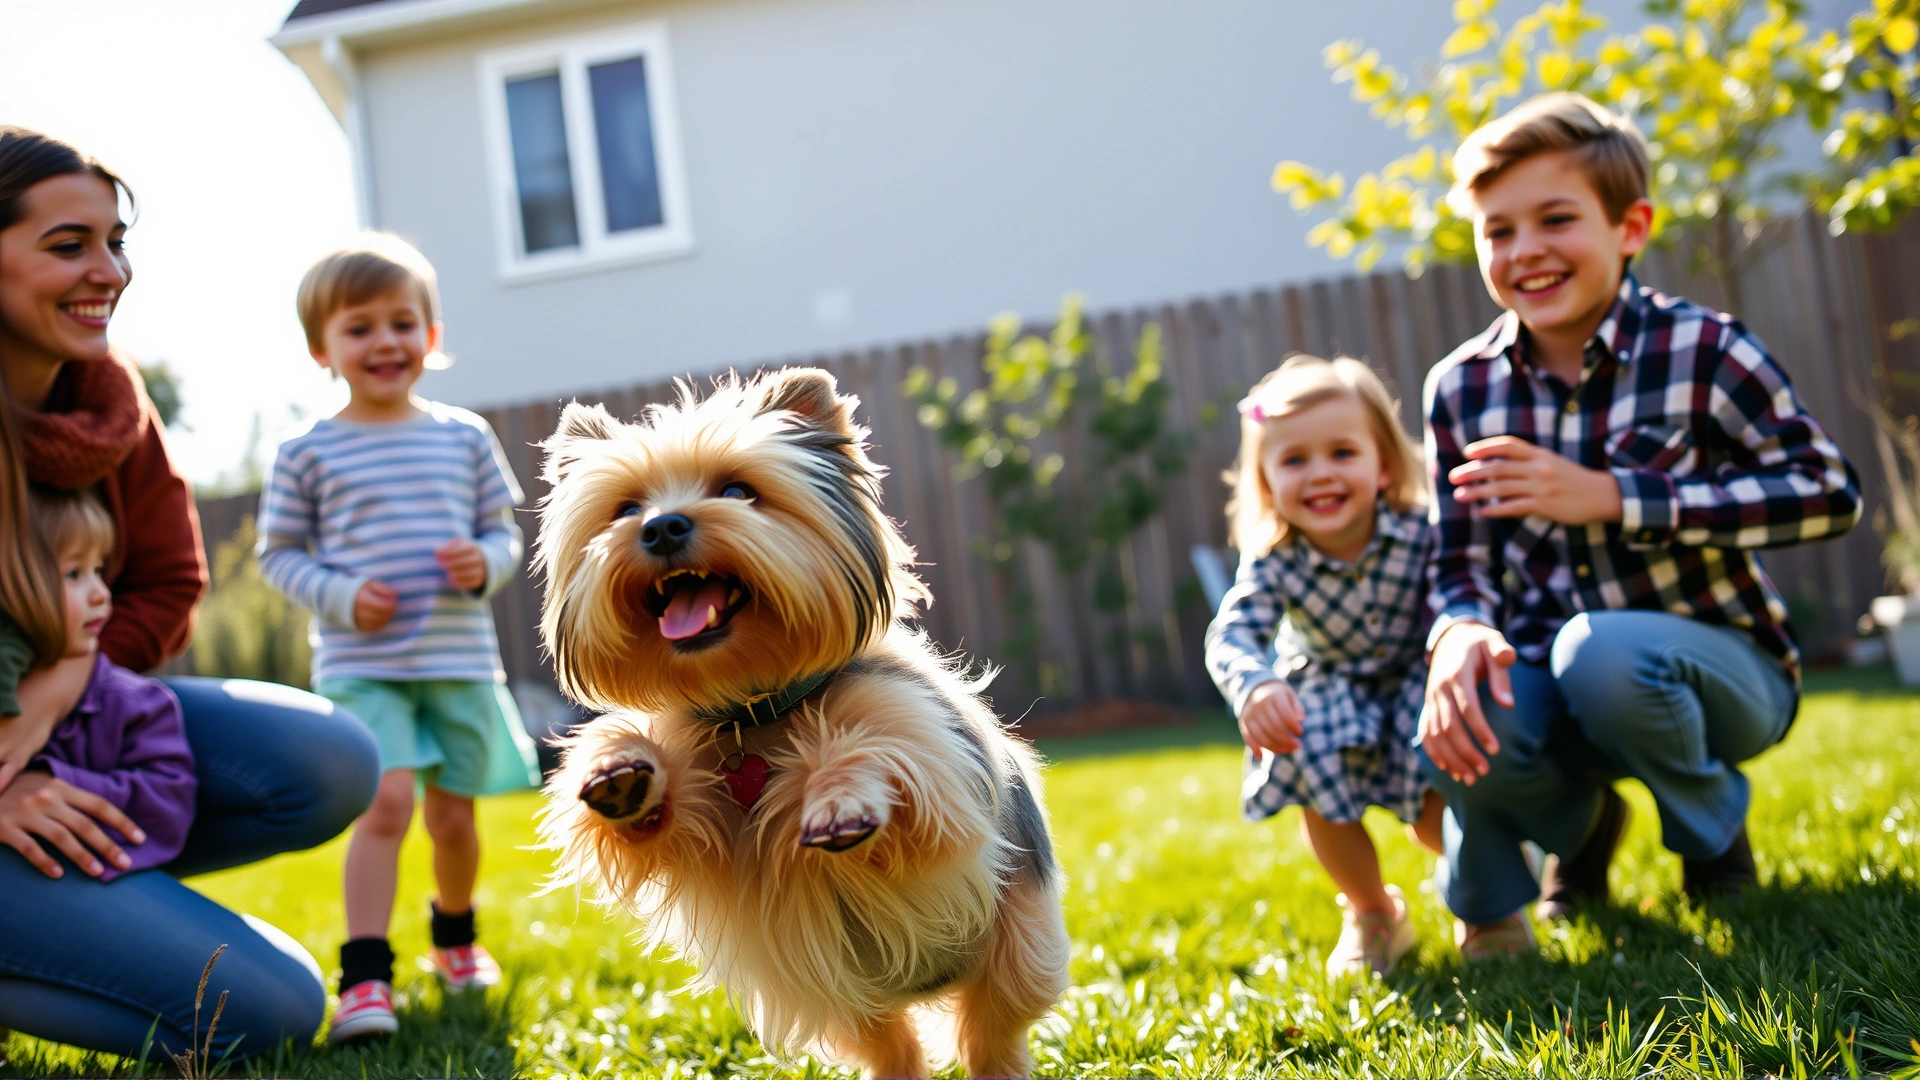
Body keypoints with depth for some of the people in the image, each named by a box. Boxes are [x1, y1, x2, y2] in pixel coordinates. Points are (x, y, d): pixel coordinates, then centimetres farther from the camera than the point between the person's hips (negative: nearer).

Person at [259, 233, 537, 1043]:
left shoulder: (465, 437, 7)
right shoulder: (308, 454, 0)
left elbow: (505, 532, 11)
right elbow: (278, 553, 5)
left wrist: (486, 563, -11)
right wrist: (341, 597, -12)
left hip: (461, 660, 3)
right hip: (360, 664, -3)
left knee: (453, 813, 12)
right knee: (385, 803, -18)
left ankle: (455, 933, 38)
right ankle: (365, 975, -12)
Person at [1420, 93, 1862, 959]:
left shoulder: (1700, 350, -13)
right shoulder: (1460, 388, -3)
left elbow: (1830, 495, -15)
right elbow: (1461, 560, -2)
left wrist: (1612, 497, -24)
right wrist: (1461, 632, -28)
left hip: (1717, 668, -2)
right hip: (1555, 685, 3)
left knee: (1601, 653, -36)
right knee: (1453, 733, -30)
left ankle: (1715, 828, 0)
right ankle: (1577, 817, 10)